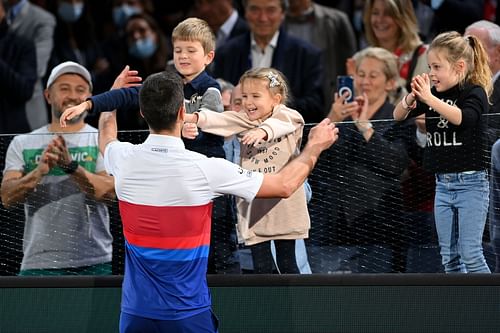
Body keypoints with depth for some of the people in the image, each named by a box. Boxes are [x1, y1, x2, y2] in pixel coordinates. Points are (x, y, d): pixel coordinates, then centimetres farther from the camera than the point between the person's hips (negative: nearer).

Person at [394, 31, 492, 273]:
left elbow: (462, 117, -31)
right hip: (443, 183, 7)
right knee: (449, 257, 9)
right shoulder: (434, 95, 7)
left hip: (470, 183, -7)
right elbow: (398, 116, 8)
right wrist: (411, 97, -13)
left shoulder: (475, 92, -11)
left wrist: (429, 98, -34)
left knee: (471, 255, -10)